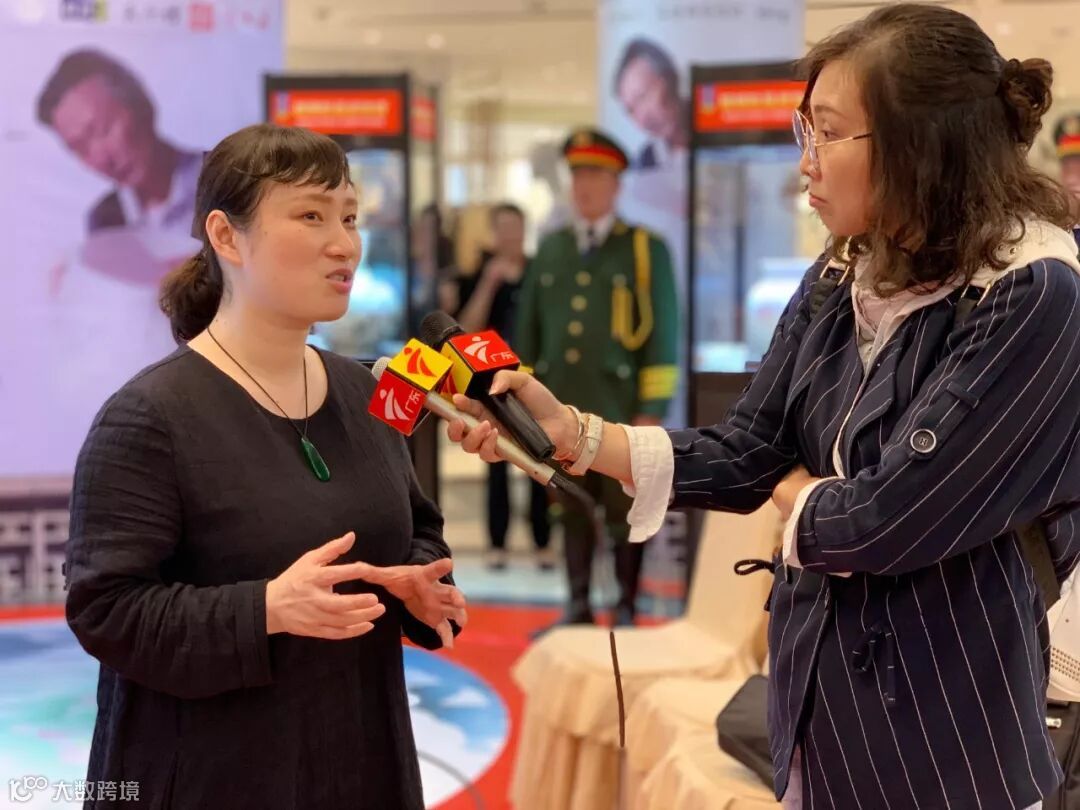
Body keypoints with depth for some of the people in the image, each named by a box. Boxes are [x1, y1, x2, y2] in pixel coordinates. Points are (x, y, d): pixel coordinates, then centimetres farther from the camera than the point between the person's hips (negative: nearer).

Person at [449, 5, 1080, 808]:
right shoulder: (837, 282, 3)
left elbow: (887, 520, -23)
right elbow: (741, 455, 1)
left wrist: (793, 491, -3)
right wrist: (568, 431, -7)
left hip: (945, 718, -6)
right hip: (818, 681, 6)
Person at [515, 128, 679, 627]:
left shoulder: (647, 249, 1)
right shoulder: (550, 249, 14)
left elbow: (661, 334, -3)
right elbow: (528, 330, 15)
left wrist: (653, 410, -9)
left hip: (619, 410, -4)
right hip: (561, 408, 4)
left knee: (625, 514, 2)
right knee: (574, 512, 9)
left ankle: (627, 612, 12)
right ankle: (578, 609, 16)